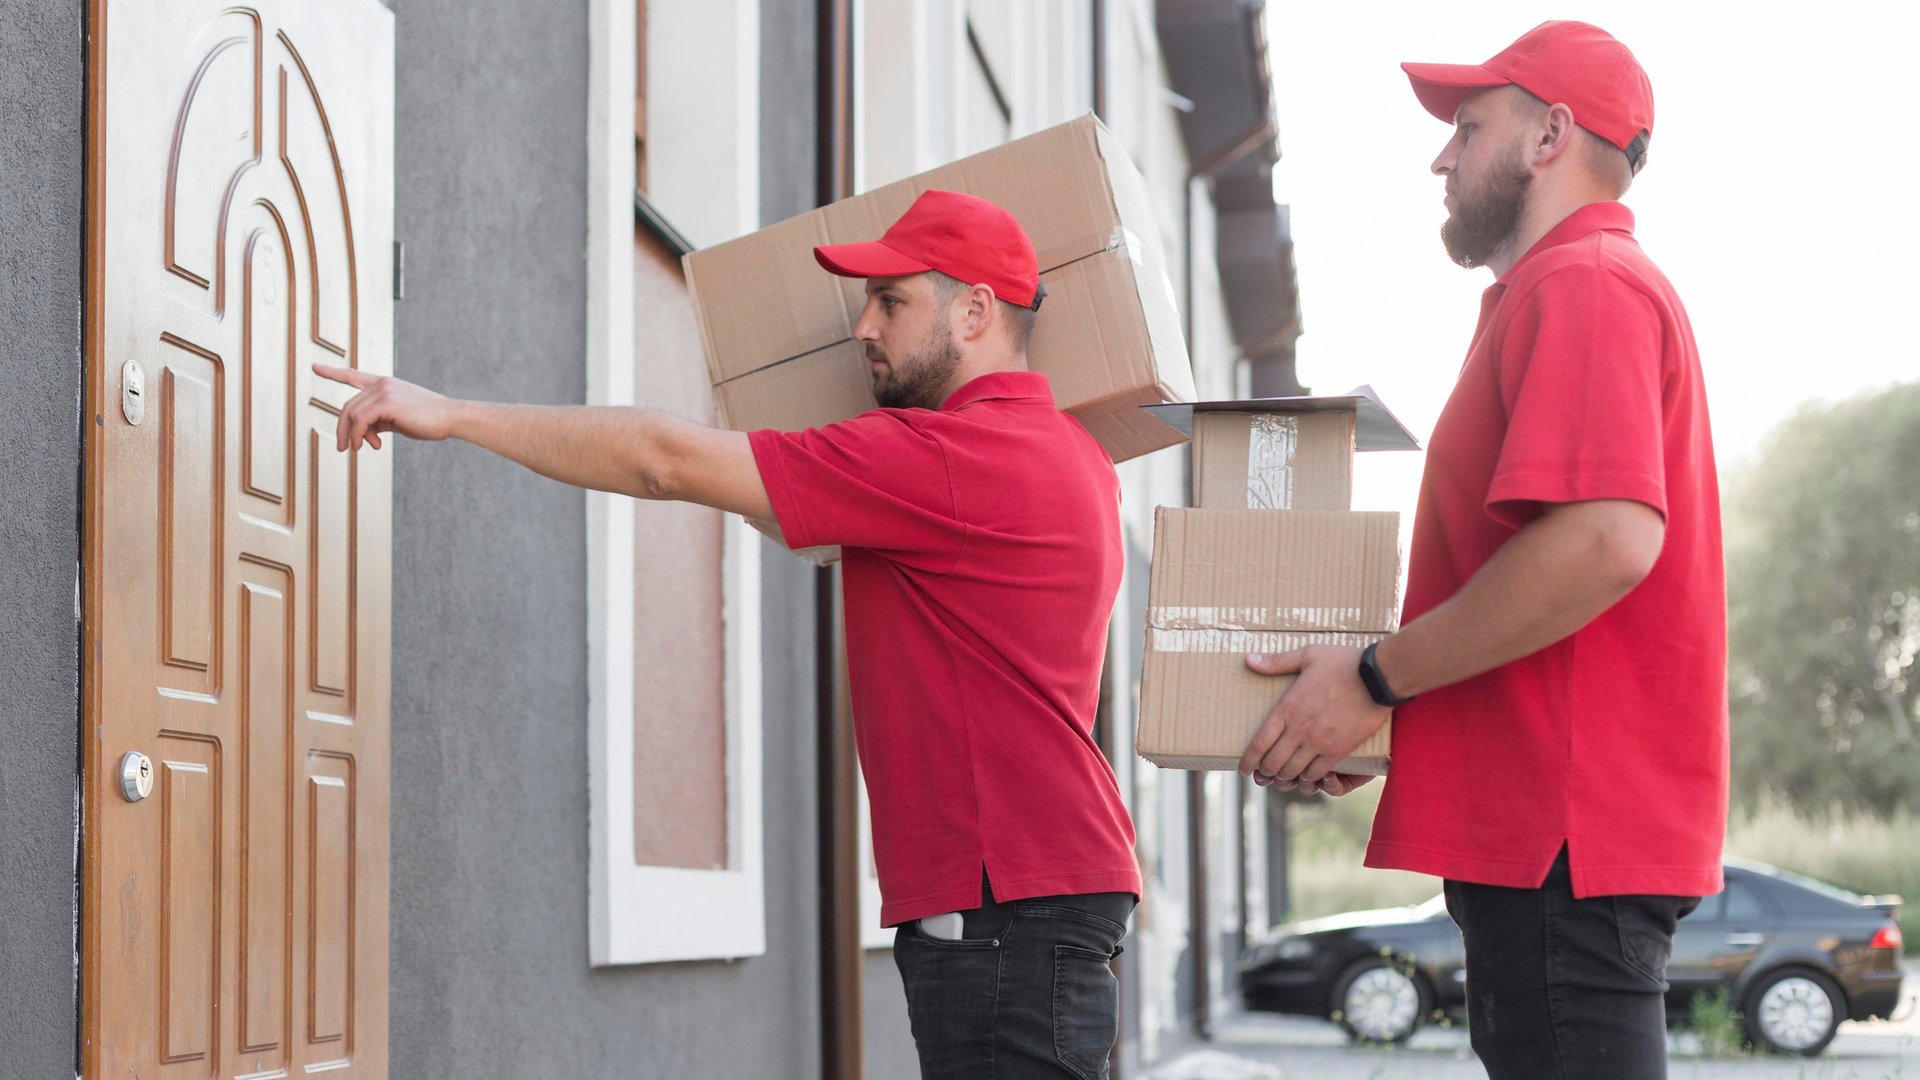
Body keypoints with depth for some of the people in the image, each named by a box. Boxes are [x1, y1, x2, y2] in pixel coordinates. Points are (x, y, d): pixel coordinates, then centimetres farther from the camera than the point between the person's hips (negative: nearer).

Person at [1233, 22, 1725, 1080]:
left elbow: (1606, 539, -25)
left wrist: (1376, 678, -16)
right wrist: (1386, 709, 20)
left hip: (1565, 833, -11)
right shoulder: (1579, 287, 25)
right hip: (1544, 831, 11)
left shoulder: (1582, 284, -10)